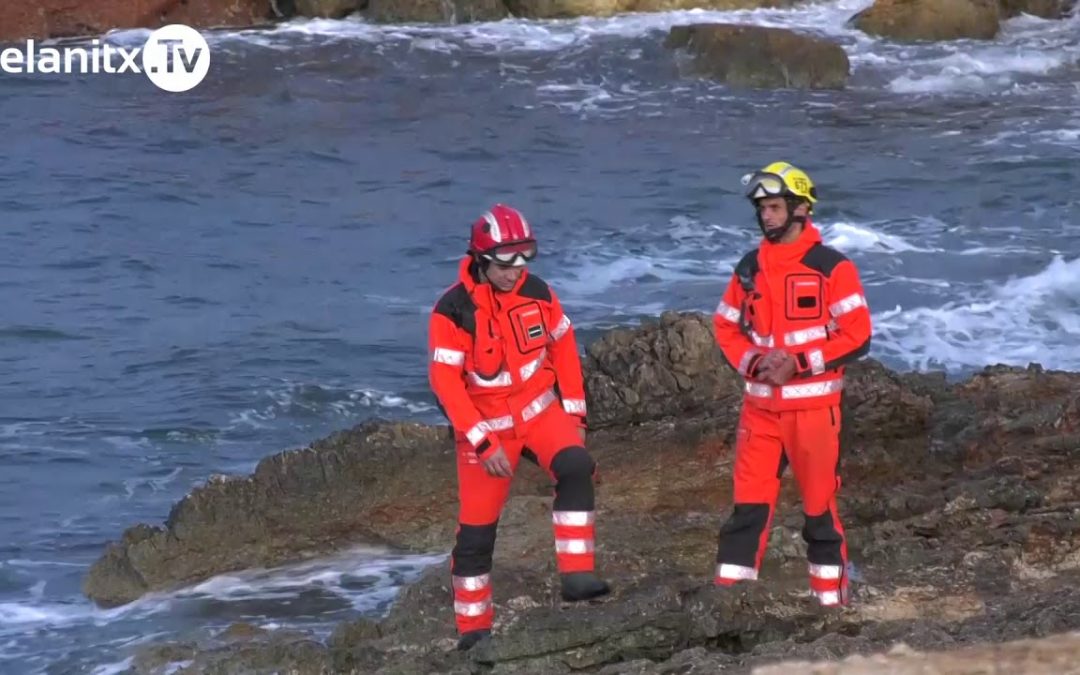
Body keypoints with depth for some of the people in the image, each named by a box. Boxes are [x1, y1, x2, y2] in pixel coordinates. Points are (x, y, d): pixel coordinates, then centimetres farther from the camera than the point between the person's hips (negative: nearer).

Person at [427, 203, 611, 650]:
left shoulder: (537, 294, -5)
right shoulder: (454, 310, -19)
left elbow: (564, 348, 7)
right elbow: (445, 380, -18)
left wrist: (574, 411, 4)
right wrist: (483, 443, -21)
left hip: (540, 410, 3)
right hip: (486, 425, -3)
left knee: (575, 469, -26)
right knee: (477, 530, 1)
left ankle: (576, 577, -24)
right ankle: (474, 629, 15)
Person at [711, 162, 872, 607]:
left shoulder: (831, 267, -6)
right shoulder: (750, 268, 10)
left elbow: (857, 336, -9)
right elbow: (726, 327, 17)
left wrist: (797, 363, -15)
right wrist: (751, 362, -4)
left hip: (813, 406, -4)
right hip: (760, 406, 4)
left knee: (819, 503, 3)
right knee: (748, 502, 0)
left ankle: (832, 595, 13)